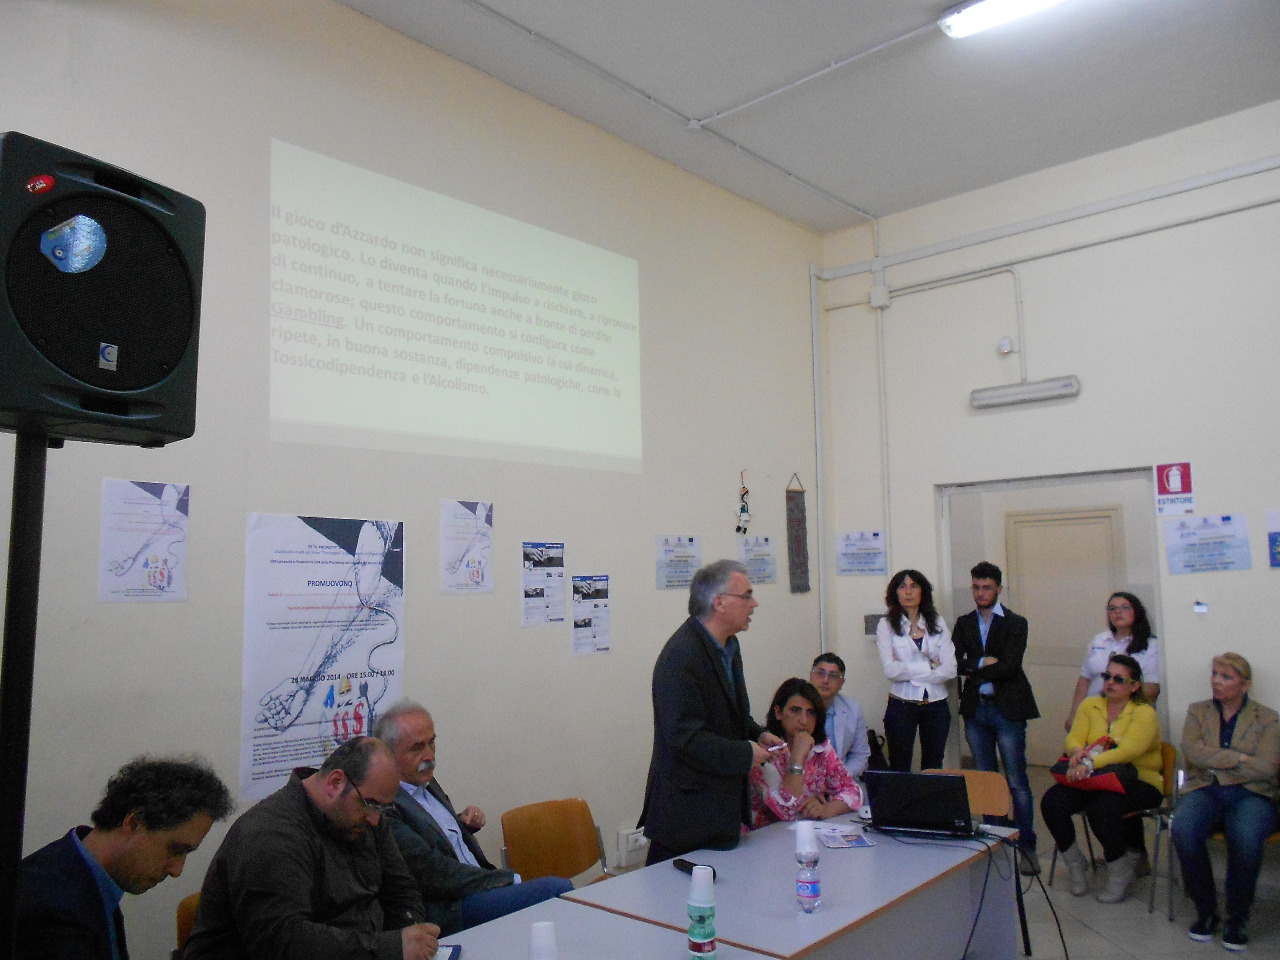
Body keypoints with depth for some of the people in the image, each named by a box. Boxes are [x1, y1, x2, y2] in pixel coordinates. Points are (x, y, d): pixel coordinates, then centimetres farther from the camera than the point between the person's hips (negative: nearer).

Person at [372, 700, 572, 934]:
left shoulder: (426, 783, 13)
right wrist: (511, 879, -13)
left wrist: (465, 823, 6)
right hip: (449, 912, -9)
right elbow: (433, 875, -18)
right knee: (557, 889, -22)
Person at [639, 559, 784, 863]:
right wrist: (745, 753, -17)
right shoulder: (682, 656, -22)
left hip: (723, 803, 9)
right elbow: (684, 736, -25)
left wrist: (757, 733, 4)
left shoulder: (728, 645, 10)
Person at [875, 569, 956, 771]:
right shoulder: (886, 625, -1)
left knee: (933, 768, 10)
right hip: (901, 706, -3)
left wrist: (908, 671, -9)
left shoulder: (938, 624, 6)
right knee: (899, 769, 1)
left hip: (936, 706, 3)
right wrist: (930, 666, -6)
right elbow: (891, 670, -12)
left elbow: (950, 669, -4)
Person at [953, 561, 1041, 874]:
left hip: (1007, 708, -4)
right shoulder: (964, 623, 11)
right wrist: (983, 663, -12)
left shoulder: (1015, 623, -2)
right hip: (975, 710, 4)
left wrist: (973, 671, -7)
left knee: (1017, 781, -3)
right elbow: (954, 662, 1)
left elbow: (1009, 666, -13)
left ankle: (1026, 846, 6)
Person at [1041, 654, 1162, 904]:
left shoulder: (1144, 713, -5)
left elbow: (1129, 749, -21)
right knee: (1051, 801, -21)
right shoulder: (1090, 705, 12)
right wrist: (1077, 752, -23)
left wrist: (1091, 764, -34)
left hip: (1137, 782, -4)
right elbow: (1074, 738, 2)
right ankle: (1076, 865, 3)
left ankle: (1119, 874, -7)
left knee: (1102, 806, -35)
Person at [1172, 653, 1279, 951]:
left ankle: (1237, 919, -13)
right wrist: (1237, 758, -8)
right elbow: (1190, 750, -2)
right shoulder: (1197, 711, 16)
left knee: (1246, 838, -36)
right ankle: (1206, 912, -11)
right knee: (1183, 829, -32)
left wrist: (1214, 762, -4)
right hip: (1203, 791, 2)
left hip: (1250, 794, -1)